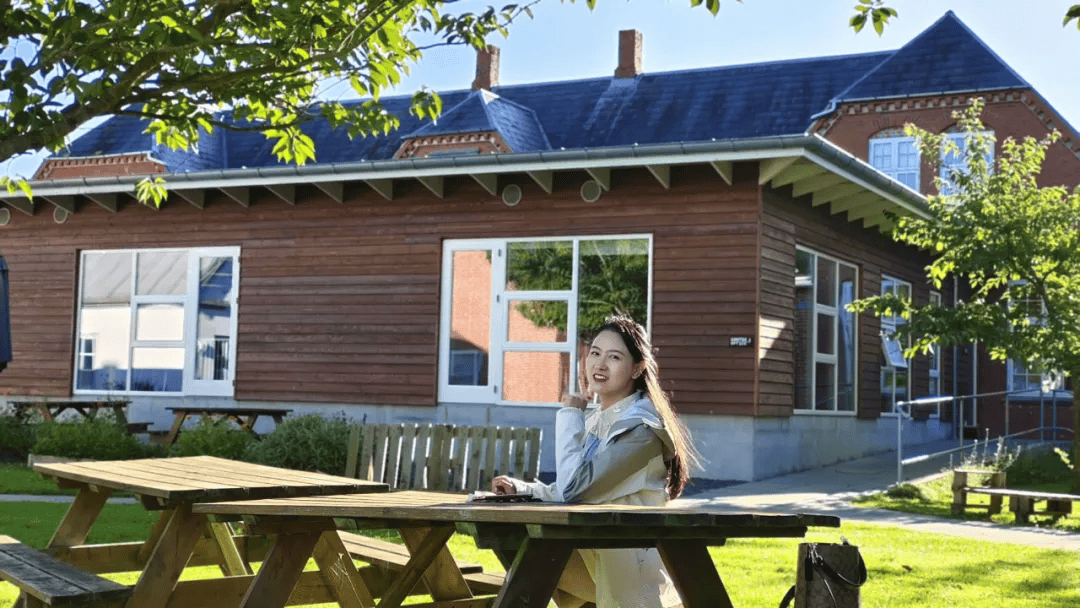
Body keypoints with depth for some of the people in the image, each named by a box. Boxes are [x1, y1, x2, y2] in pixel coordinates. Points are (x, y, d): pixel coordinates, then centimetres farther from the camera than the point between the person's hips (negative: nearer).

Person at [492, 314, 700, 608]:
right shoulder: (593, 421, 12)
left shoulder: (641, 426, -17)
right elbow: (569, 493, 17)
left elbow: (574, 488, -24)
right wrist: (520, 489, 0)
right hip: (592, 556, 8)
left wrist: (569, 416, -13)